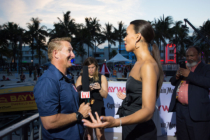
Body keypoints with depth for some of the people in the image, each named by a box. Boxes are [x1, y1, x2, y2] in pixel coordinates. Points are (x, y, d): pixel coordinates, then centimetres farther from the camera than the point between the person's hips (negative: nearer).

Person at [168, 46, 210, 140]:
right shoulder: (184, 68, 18)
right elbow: (173, 82, 21)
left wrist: (190, 75, -24)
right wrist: (177, 76, -2)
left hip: (196, 111, -6)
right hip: (180, 109, 6)